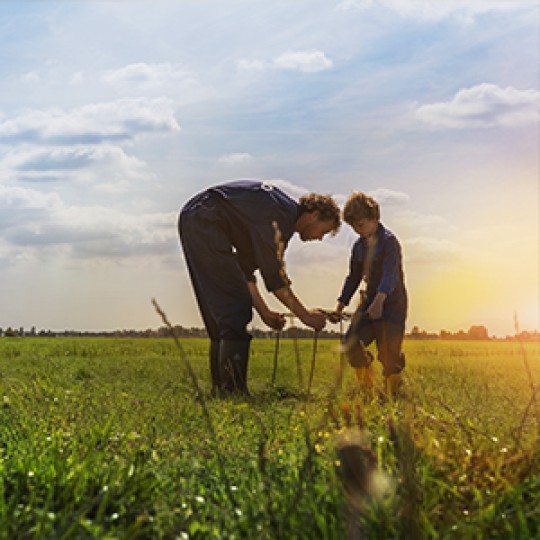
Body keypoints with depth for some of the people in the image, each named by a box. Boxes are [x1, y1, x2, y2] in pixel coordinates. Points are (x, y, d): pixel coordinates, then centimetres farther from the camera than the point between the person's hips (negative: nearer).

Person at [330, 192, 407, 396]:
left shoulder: (389, 241, -11)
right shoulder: (359, 246, 12)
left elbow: (390, 274, -25)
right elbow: (354, 277, 20)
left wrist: (379, 300, -40)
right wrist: (340, 306, 12)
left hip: (391, 304, -6)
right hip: (368, 302, 6)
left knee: (389, 353, -8)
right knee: (351, 342, -8)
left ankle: (392, 393, 10)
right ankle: (366, 388, 9)